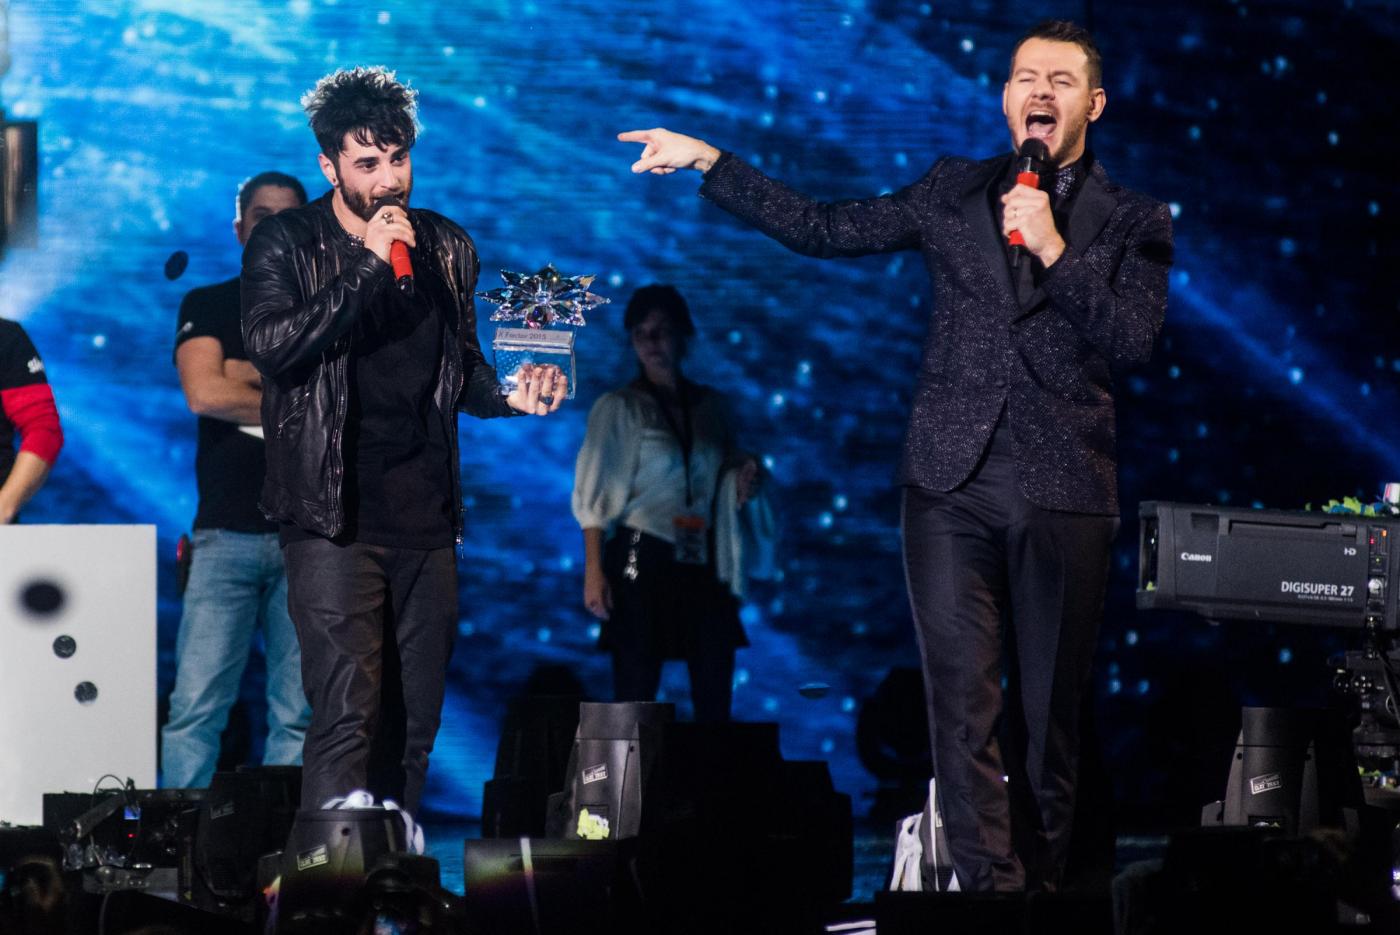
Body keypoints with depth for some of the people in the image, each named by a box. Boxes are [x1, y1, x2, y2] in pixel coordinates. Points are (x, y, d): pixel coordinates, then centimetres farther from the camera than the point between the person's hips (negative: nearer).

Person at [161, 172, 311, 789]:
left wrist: (251, 375, -3)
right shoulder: (206, 308, 13)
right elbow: (203, 394, -5)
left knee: (298, 712, -3)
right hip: (226, 534, -1)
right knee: (195, 707, -8)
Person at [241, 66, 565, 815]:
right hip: (334, 519, -5)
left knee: (416, 723, 7)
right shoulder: (286, 245, -1)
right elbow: (272, 346, -18)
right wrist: (368, 264, -19)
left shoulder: (447, 249, 12)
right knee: (346, 714, -15)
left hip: (424, 519, 5)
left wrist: (509, 394, 0)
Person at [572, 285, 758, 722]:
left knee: (714, 699, -1)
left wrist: (742, 486, -1)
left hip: (704, 565, 4)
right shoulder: (618, 408, 2)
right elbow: (593, 495, -4)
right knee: (635, 697, -7)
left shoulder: (711, 406, 14)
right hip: (643, 560, -4)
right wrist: (594, 570, -13)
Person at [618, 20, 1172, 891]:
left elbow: (1133, 341, -5)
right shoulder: (955, 192, 12)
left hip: (1064, 494, -1)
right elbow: (820, 229, 13)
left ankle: (1046, 889, 14)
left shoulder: (1135, 221, 7)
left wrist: (1052, 247, -13)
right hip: (954, 485, 1)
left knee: (1049, 713, 4)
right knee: (963, 705, -9)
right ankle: (989, 894, -12)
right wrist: (706, 159, 10)